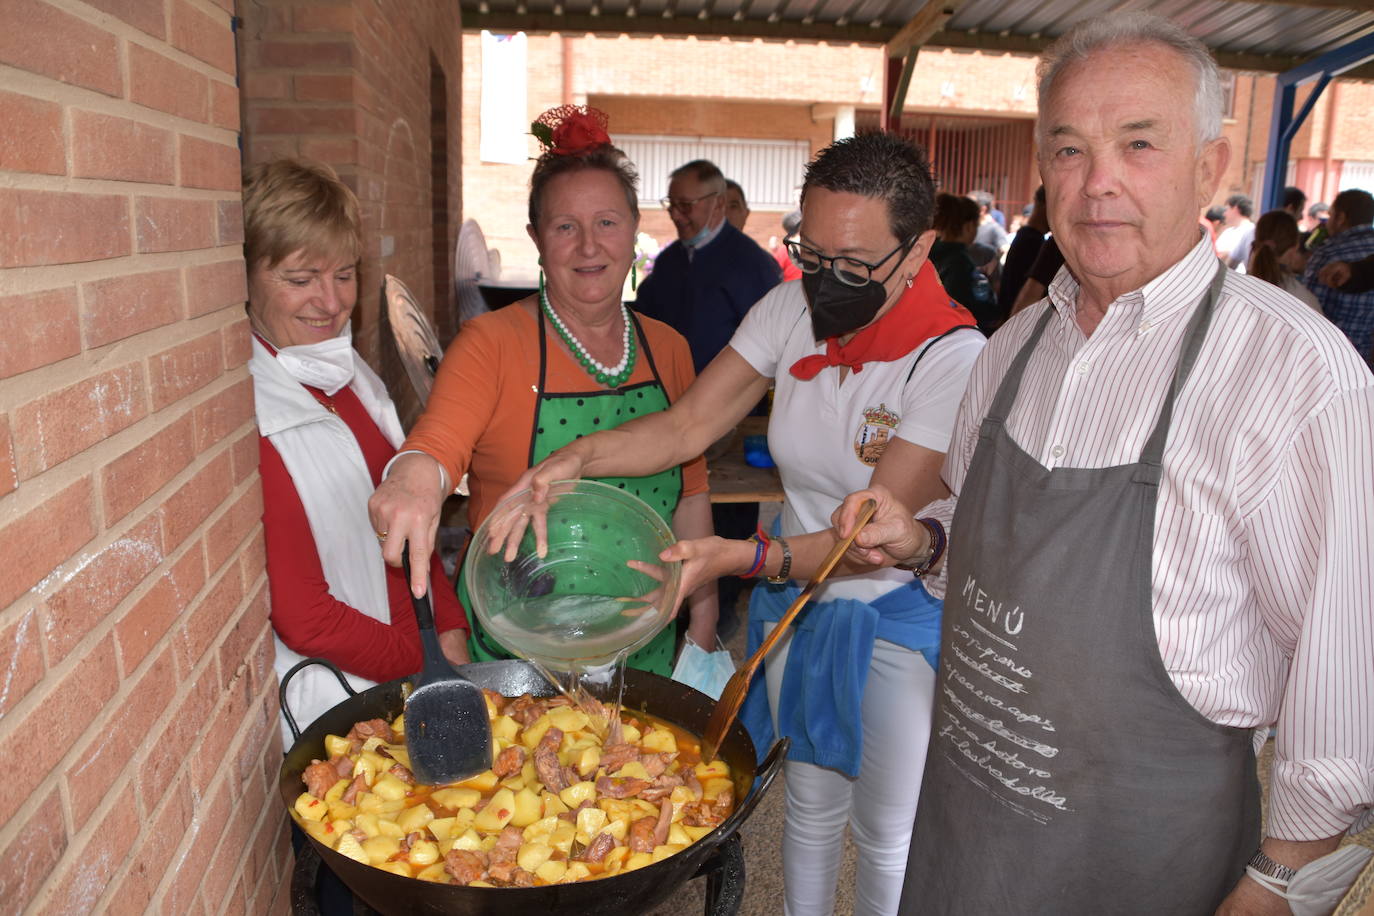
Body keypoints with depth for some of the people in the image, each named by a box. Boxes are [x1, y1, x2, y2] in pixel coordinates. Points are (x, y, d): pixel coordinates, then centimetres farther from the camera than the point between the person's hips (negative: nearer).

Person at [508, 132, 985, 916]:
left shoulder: (953, 356, -24)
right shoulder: (792, 309, -7)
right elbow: (690, 423, -10)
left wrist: (743, 557, -38)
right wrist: (578, 458, -27)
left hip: (901, 618, -4)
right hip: (796, 599, 4)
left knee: (886, 835, 14)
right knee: (811, 806, 23)